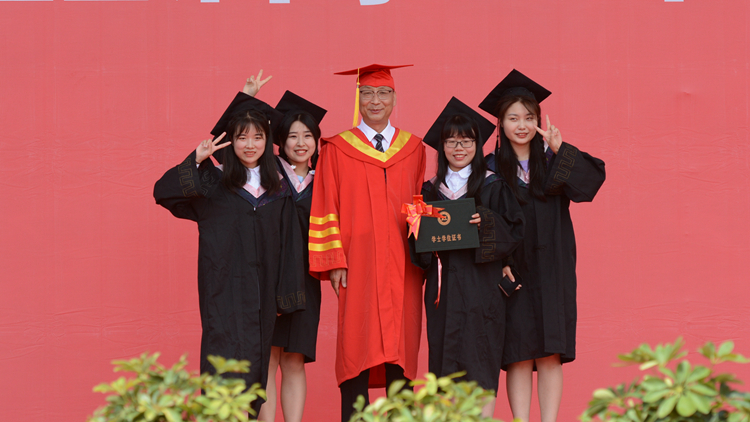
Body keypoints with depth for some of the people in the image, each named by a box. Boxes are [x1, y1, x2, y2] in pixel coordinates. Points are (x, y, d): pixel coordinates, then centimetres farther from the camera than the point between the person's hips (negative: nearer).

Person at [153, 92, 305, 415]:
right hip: (224, 288, -3)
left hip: (262, 289, 3)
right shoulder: (213, 182, 1)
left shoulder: (278, 190, 9)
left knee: (255, 363, 5)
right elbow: (163, 191, -9)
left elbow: (288, 244, 10)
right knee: (225, 361, -10)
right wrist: (196, 161, -18)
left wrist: (287, 293, 6)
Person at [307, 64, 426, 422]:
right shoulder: (337, 150, 4)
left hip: (402, 268, 2)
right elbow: (325, 210, 1)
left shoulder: (413, 148, 12)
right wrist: (334, 262, -7)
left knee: (401, 349, 0)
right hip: (357, 267, -2)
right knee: (356, 346, -6)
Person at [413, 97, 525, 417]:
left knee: (480, 360, -7)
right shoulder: (431, 191, 12)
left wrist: (486, 223, -18)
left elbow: (514, 229, -2)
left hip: (480, 282, -3)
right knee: (445, 360, 2)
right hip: (443, 283, 3)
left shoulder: (493, 187, 3)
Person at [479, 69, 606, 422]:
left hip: (550, 269, 1)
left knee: (550, 354, -1)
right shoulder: (492, 168, 3)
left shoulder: (554, 162, 7)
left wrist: (560, 149, -16)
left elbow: (590, 183, -10)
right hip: (512, 270, -1)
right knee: (518, 356, -2)